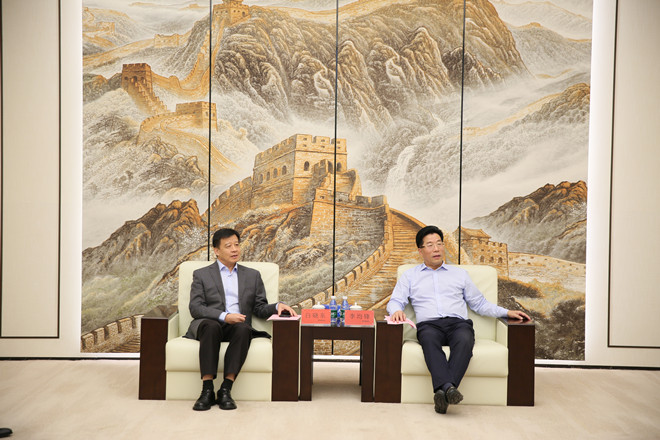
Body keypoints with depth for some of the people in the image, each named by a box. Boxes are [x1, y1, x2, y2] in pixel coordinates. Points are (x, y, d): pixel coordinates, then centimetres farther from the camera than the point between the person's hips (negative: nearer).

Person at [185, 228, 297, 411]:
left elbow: (260, 308, 17)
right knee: (211, 327, -37)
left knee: (243, 329, -34)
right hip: (209, 324, -1)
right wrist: (224, 316, -16)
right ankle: (207, 390, -35)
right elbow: (195, 308, 0)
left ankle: (226, 389, -34)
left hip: (237, 326, 2)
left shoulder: (252, 275, 22)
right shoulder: (201, 275, 14)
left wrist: (277, 306, -5)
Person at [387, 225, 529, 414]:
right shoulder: (409, 276, 24)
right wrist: (396, 311, -12)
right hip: (428, 324, -1)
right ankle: (447, 387, -55)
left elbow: (479, 303, 27)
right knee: (429, 340, -38)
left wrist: (507, 312, 14)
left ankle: (442, 391, -51)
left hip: (458, 322, 1)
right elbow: (395, 301, 13)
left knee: (464, 340, -36)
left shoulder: (459, 273, 28)